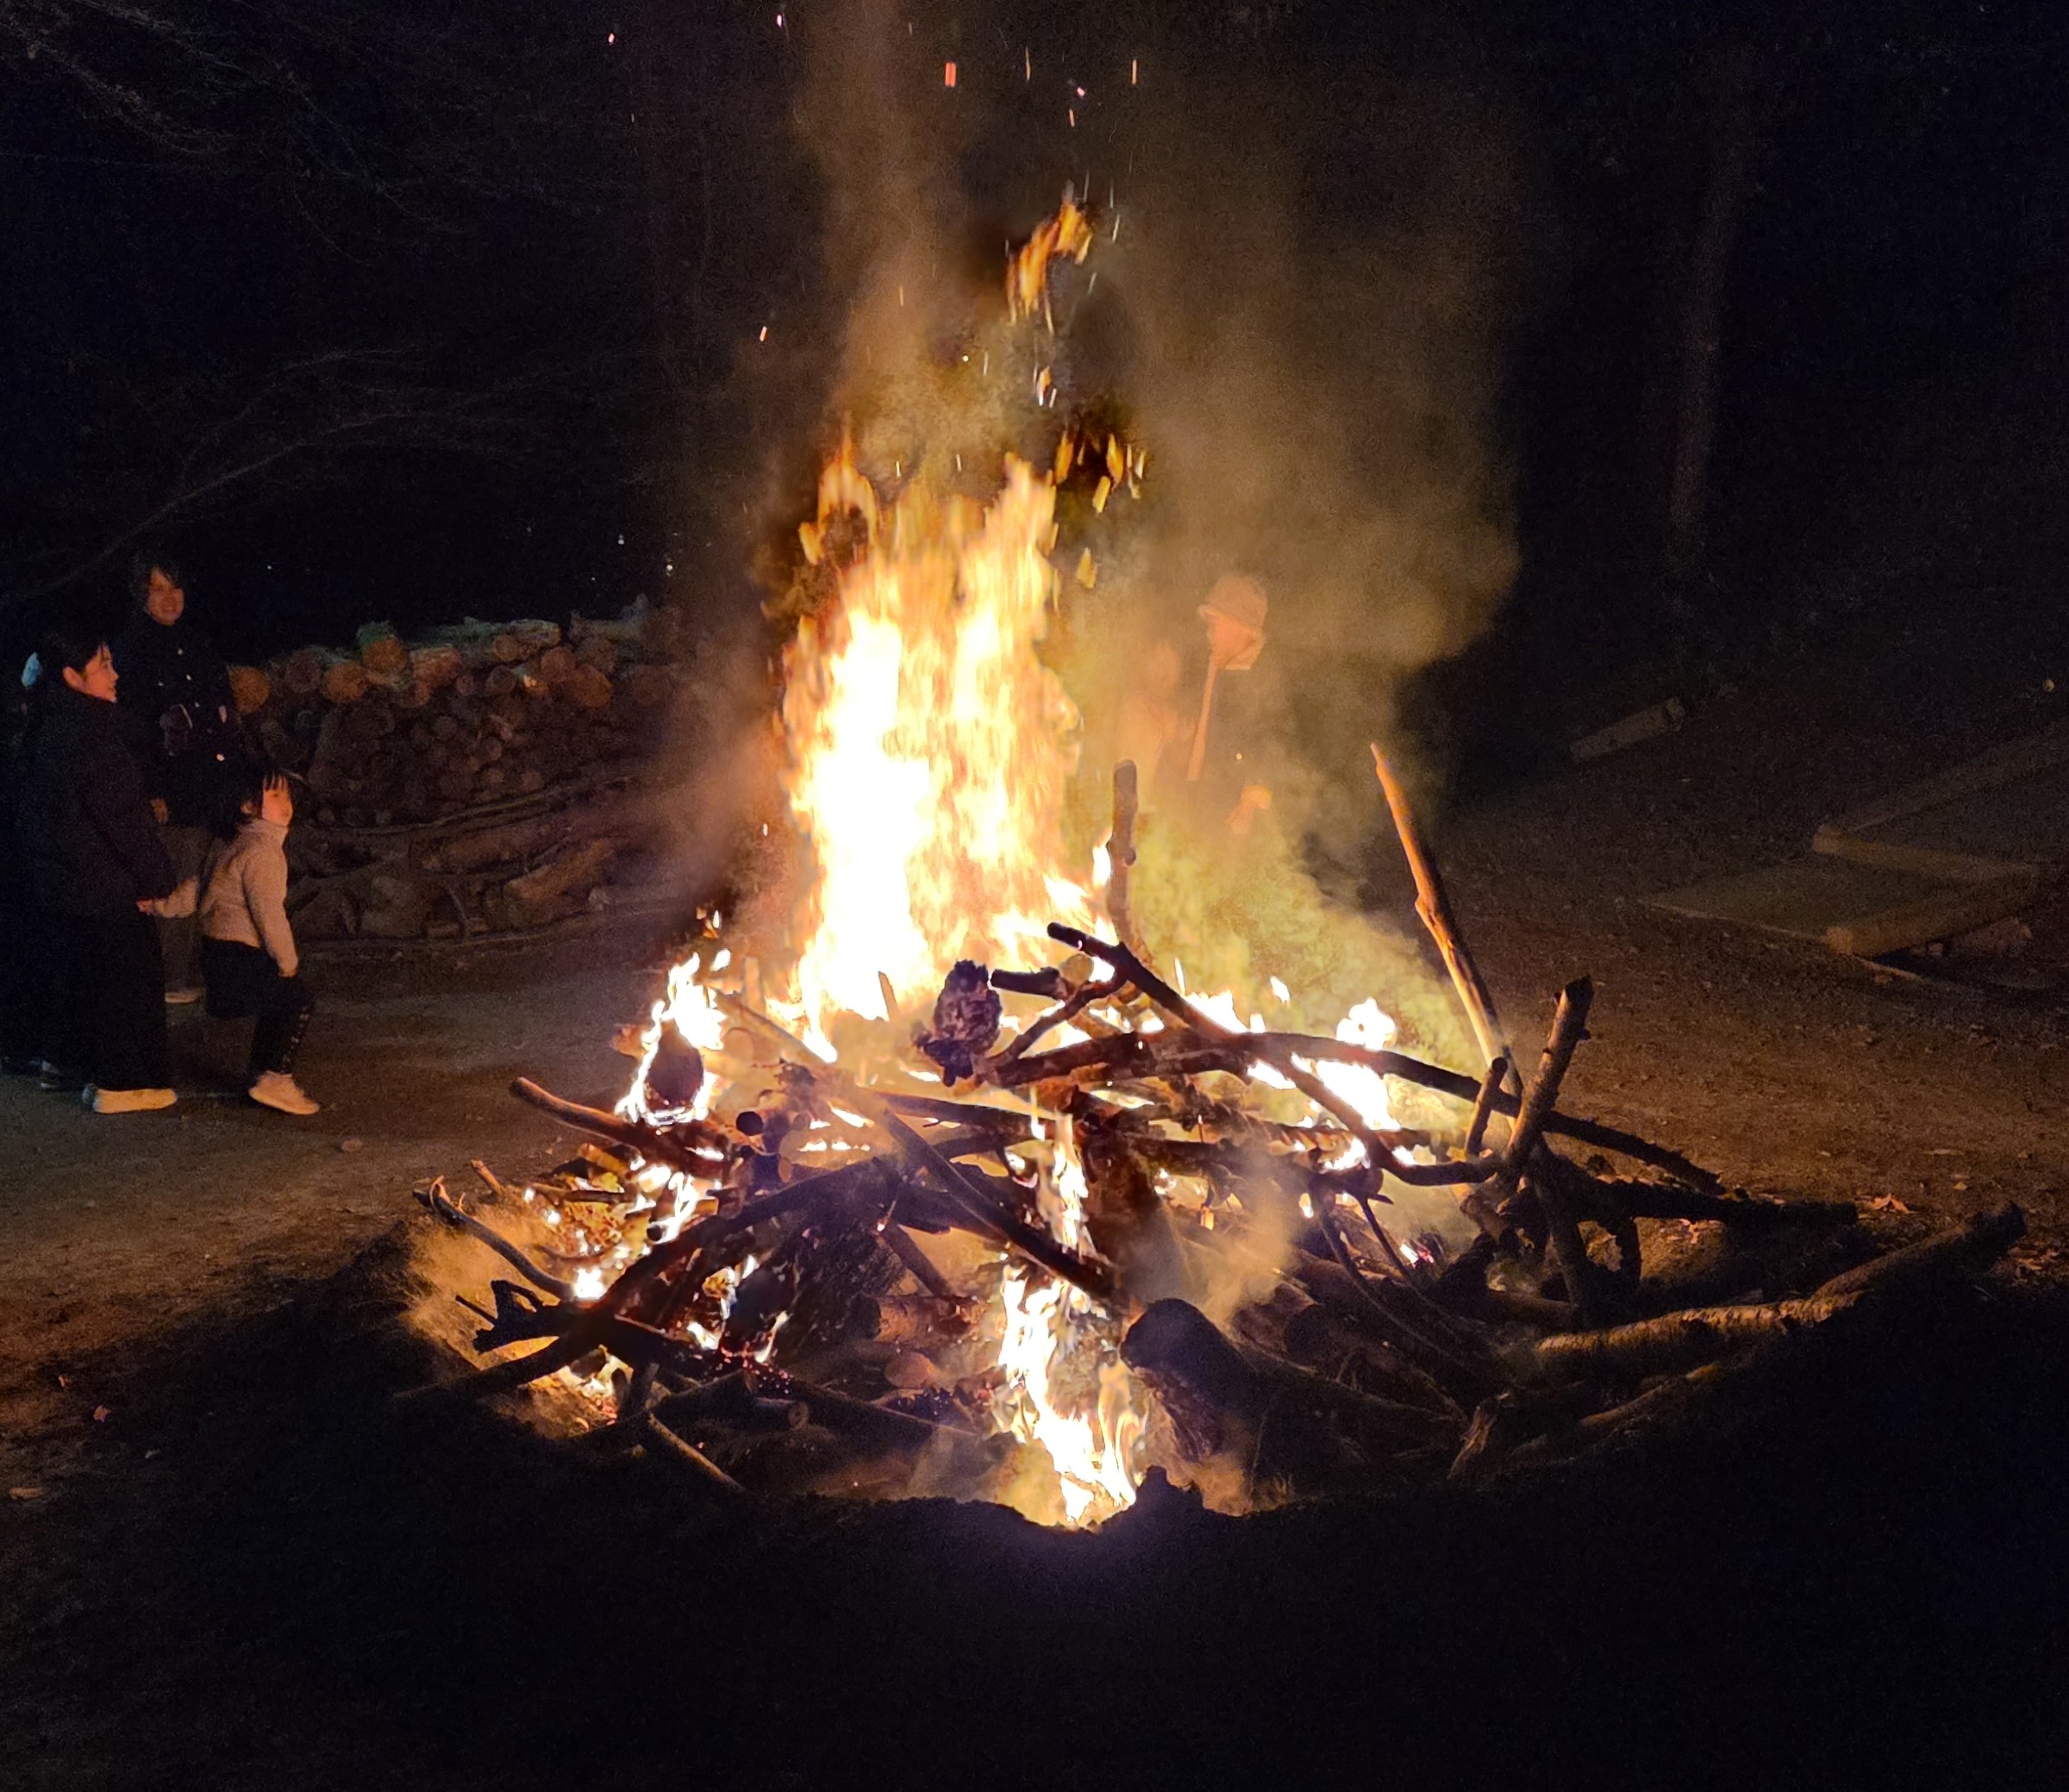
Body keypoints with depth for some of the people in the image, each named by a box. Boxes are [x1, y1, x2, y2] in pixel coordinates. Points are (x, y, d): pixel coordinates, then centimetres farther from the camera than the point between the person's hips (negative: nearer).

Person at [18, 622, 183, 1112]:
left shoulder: (50, 728, 7)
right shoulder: (89, 732, -21)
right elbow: (122, 816, -21)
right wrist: (156, 878, -13)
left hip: (57, 878, 9)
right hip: (104, 884, -9)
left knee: (81, 968, 23)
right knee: (132, 972, 0)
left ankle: (64, 1060, 35)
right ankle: (121, 1082, 4)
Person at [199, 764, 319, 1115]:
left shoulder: (245, 843, 16)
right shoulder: (261, 850, -18)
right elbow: (268, 912, -21)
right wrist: (288, 962, -11)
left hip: (226, 950, 10)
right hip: (234, 955, -10)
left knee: (279, 1001, 19)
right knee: (298, 1000, -8)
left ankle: (263, 1073, 26)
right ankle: (273, 1080, -10)